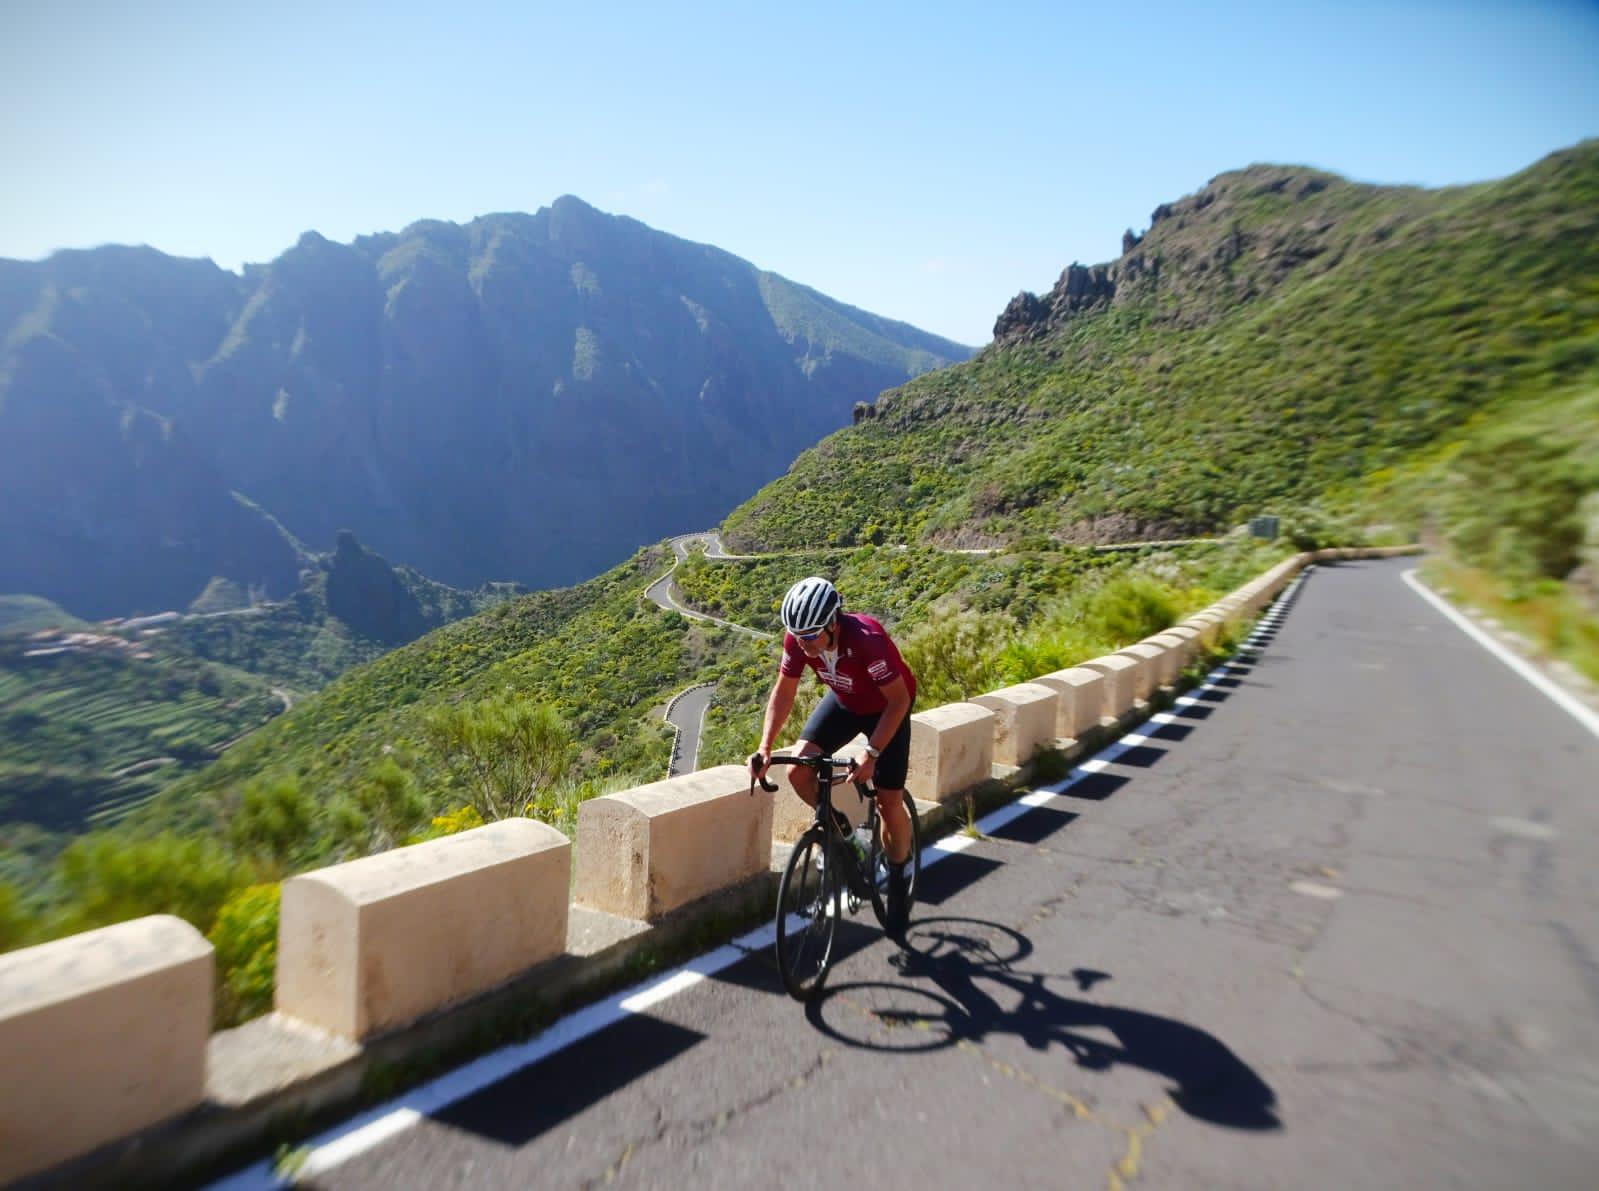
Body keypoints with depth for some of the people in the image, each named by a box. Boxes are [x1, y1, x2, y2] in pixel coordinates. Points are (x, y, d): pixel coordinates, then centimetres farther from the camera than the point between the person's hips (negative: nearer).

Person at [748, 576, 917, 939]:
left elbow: (898, 700, -30)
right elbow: (784, 691, -13)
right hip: (844, 701, 4)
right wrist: (765, 748, -22)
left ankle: (898, 880, 21)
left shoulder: (868, 639, -40)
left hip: (886, 706, -4)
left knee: (889, 802, -4)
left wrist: (872, 754, -35)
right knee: (798, 771, -15)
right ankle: (836, 827, 14)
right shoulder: (798, 638, -25)